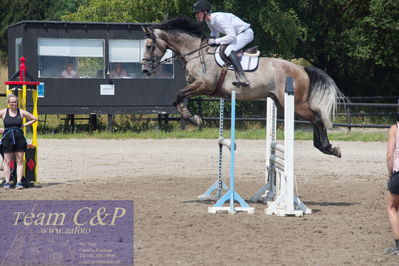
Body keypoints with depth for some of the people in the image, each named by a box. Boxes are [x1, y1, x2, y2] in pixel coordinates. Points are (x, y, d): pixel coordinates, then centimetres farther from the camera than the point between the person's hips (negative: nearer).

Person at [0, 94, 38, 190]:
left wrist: (24, 125, 3)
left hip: (19, 138, 1)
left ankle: (19, 182, 1)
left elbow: (34, 119, 13)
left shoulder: (21, 112, 4)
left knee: (19, 161, -1)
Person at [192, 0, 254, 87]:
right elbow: (214, 34, 19)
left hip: (246, 33, -10)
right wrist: (210, 41, -3)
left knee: (229, 50, -29)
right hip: (237, 34, 10)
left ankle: (242, 79, -37)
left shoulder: (219, 18, -28)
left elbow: (232, 36, -31)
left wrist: (215, 41, -25)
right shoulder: (209, 22, 1)